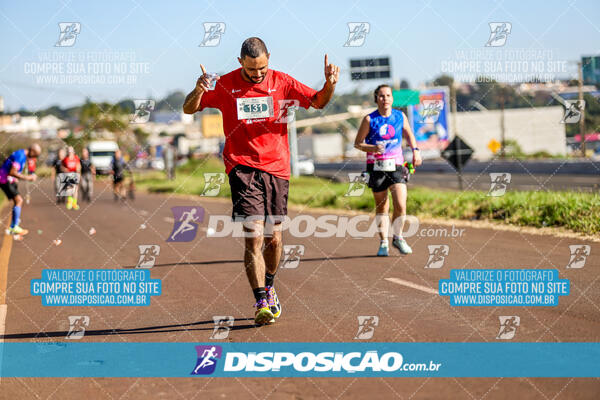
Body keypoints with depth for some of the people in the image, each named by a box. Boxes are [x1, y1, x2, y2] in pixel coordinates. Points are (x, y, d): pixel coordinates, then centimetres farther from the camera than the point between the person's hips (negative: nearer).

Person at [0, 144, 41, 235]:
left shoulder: (23, 155, 9)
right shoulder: (20, 156, -22)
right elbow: (12, 172, -28)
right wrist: (27, 178, -23)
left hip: (10, 180, 10)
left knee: (18, 201, 10)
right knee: (19, 200, -14)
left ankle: (12, 228, 15)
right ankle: (15, 228, -11)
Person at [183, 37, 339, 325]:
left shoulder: (281, 82, 5)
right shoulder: (225, 85, 1)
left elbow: (318, 102, 7)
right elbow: (189, 109, 4)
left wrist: (330, 85, -15)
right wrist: (198, 90, -19)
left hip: (276, 168, 2)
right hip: (242, 167, -2)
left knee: (274, 238, 7)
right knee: (253, 236, -14)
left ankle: (268, 288, 32)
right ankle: (261, 302, -11)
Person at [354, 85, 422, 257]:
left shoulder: (400, 116, 3)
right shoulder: (369, 119, -5)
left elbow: (409, 134, 22)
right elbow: (357, 143, 0)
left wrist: (415, 150, 7)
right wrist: (373, 148, -18)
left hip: (396, 166, 1)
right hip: (376, 167, -1)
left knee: (401, 205, -11)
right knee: (381, 207, 7)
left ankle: (397, 238, 12)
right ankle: (383, 242, 22)